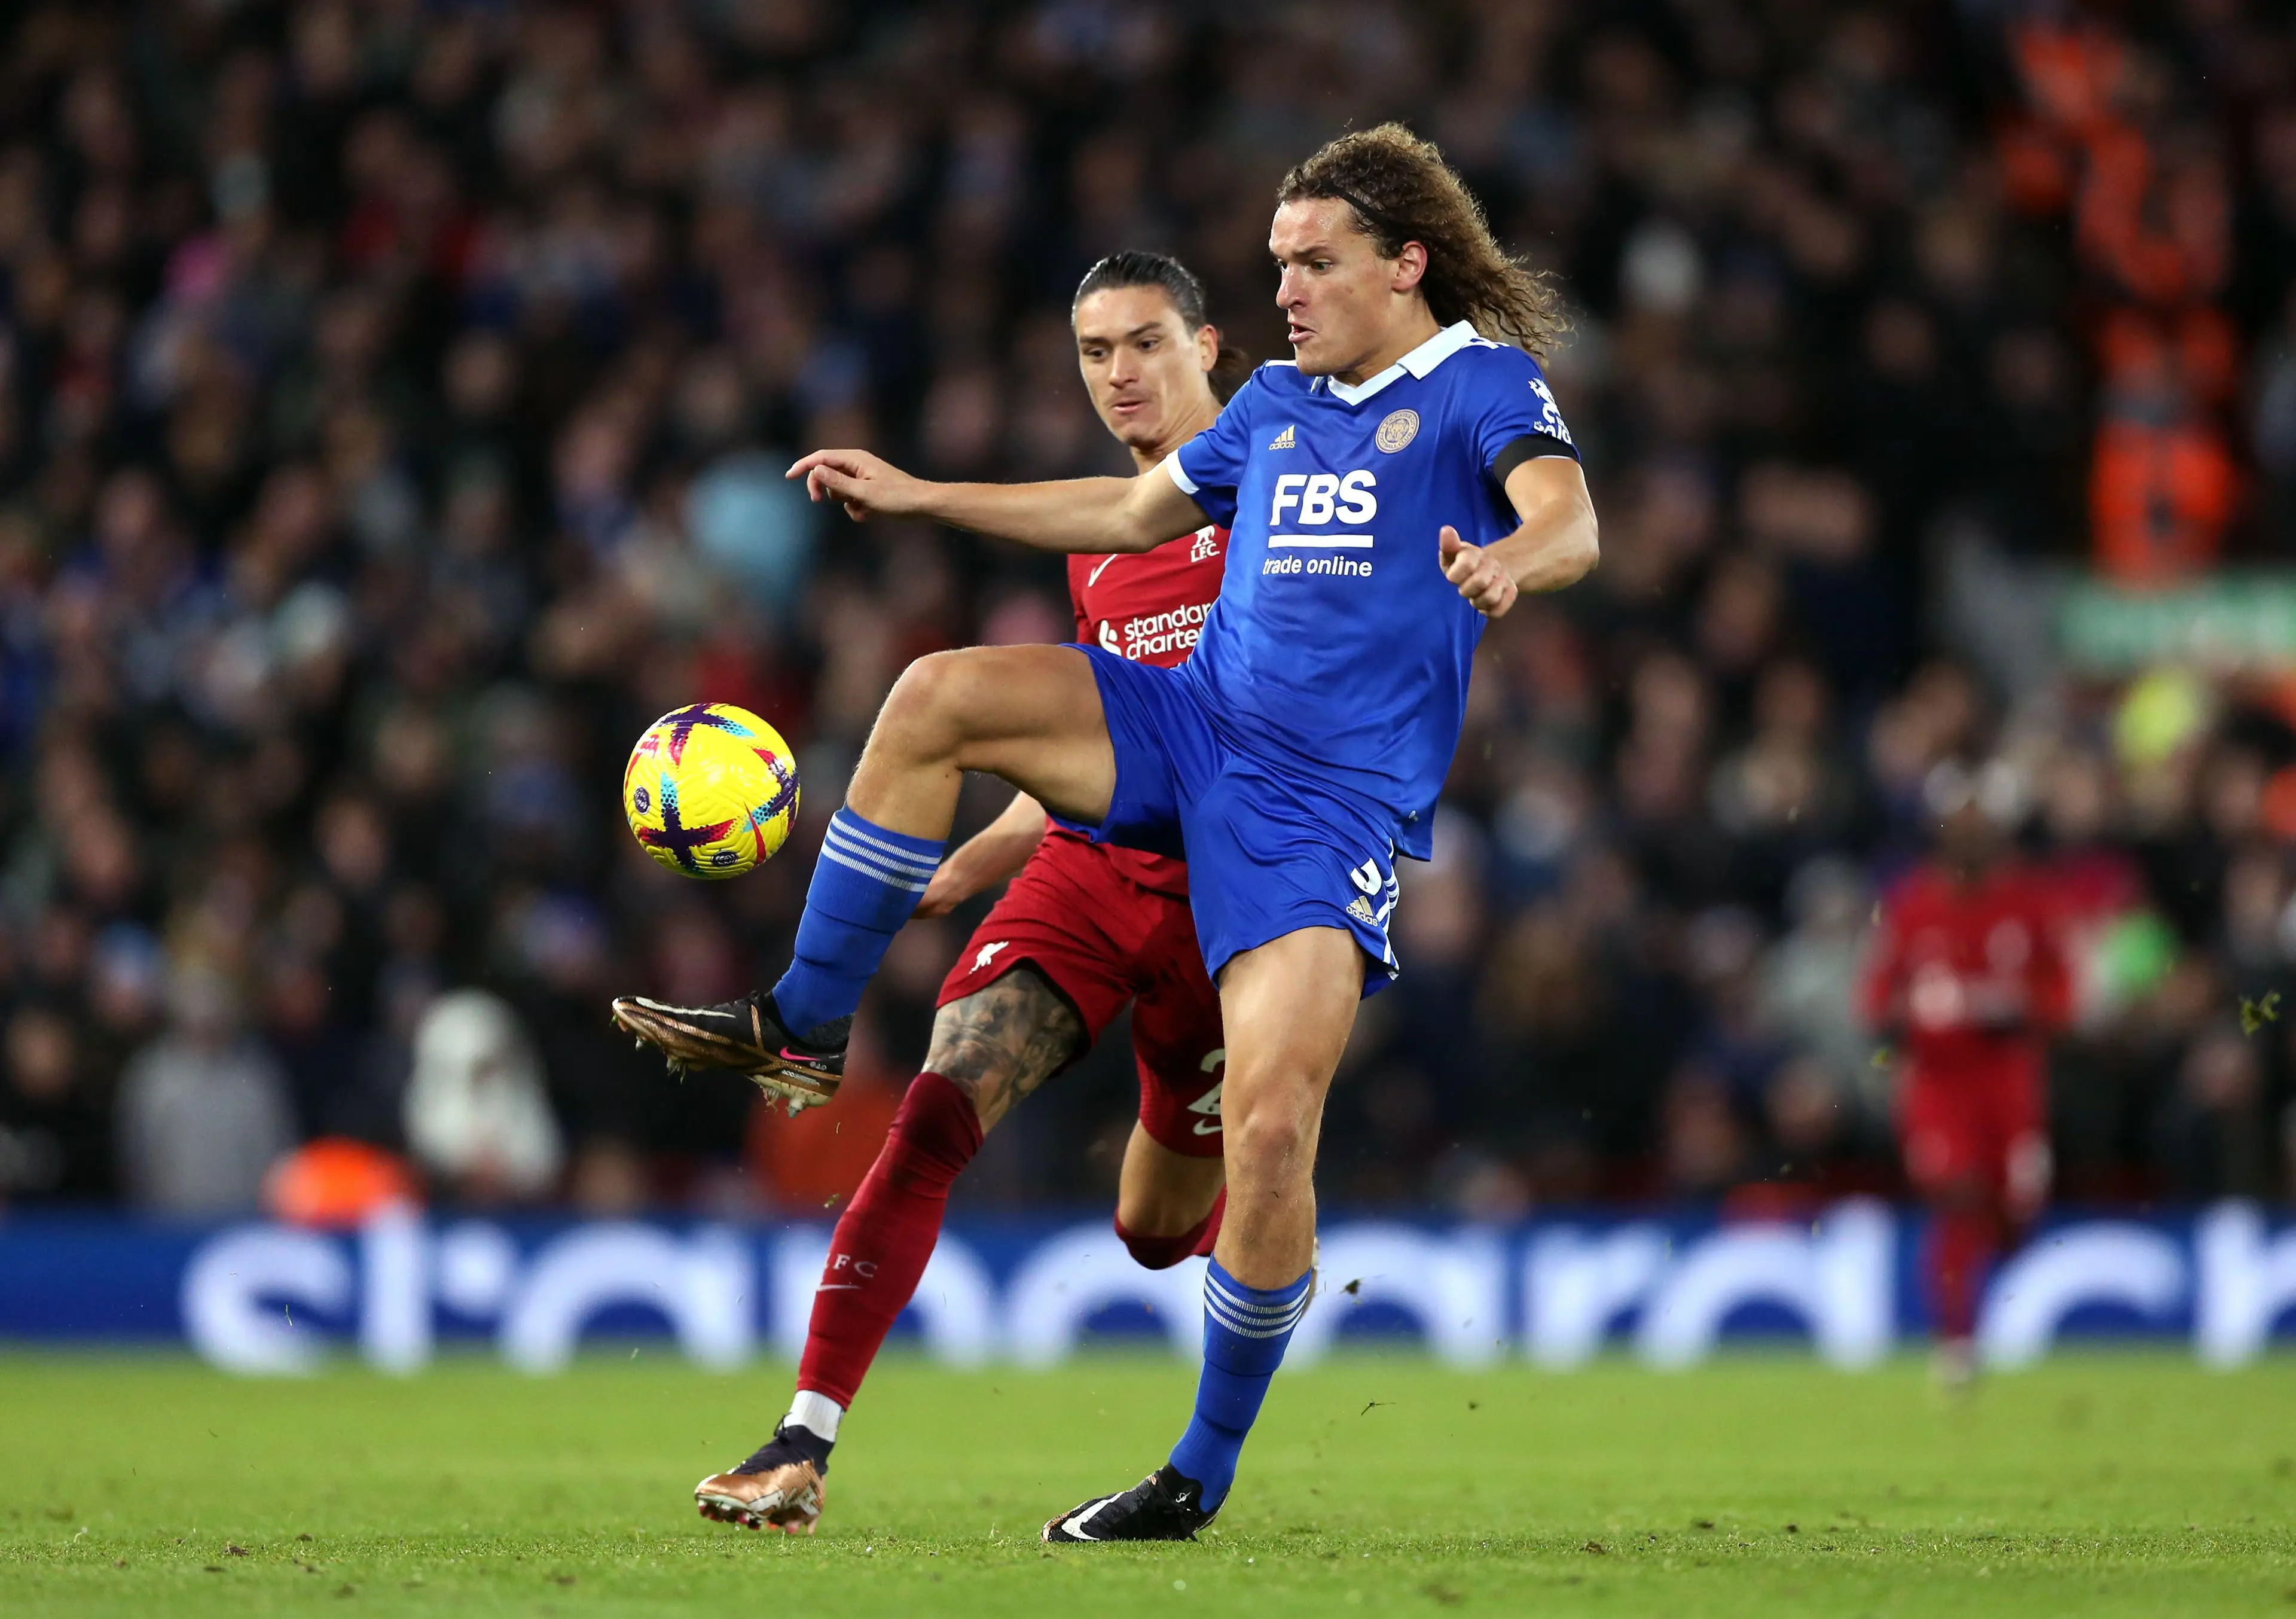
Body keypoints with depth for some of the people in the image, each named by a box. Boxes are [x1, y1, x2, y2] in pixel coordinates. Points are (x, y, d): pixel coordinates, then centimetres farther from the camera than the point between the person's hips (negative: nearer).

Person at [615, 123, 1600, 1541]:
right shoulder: (1279, 402, 16)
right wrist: (917, 497, 28)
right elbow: (1136, 513, 30)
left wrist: (1506, 559, -49)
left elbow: (1571, 523, -24)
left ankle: (1205, 1474, -3)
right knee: (939, 697, -14)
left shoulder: (1482, 385, -5)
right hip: (1192, 730, 6)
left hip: (1328, 810, -6)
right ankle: (805, 1028, -1)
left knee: (1272, 1130, -19)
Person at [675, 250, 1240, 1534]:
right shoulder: (1099, 539, 18)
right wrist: (957, 874, 18)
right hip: (1091, 864, 4)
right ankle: (805, 1447, -20)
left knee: (1160, 1226, 7)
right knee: (936, 1116, -18)